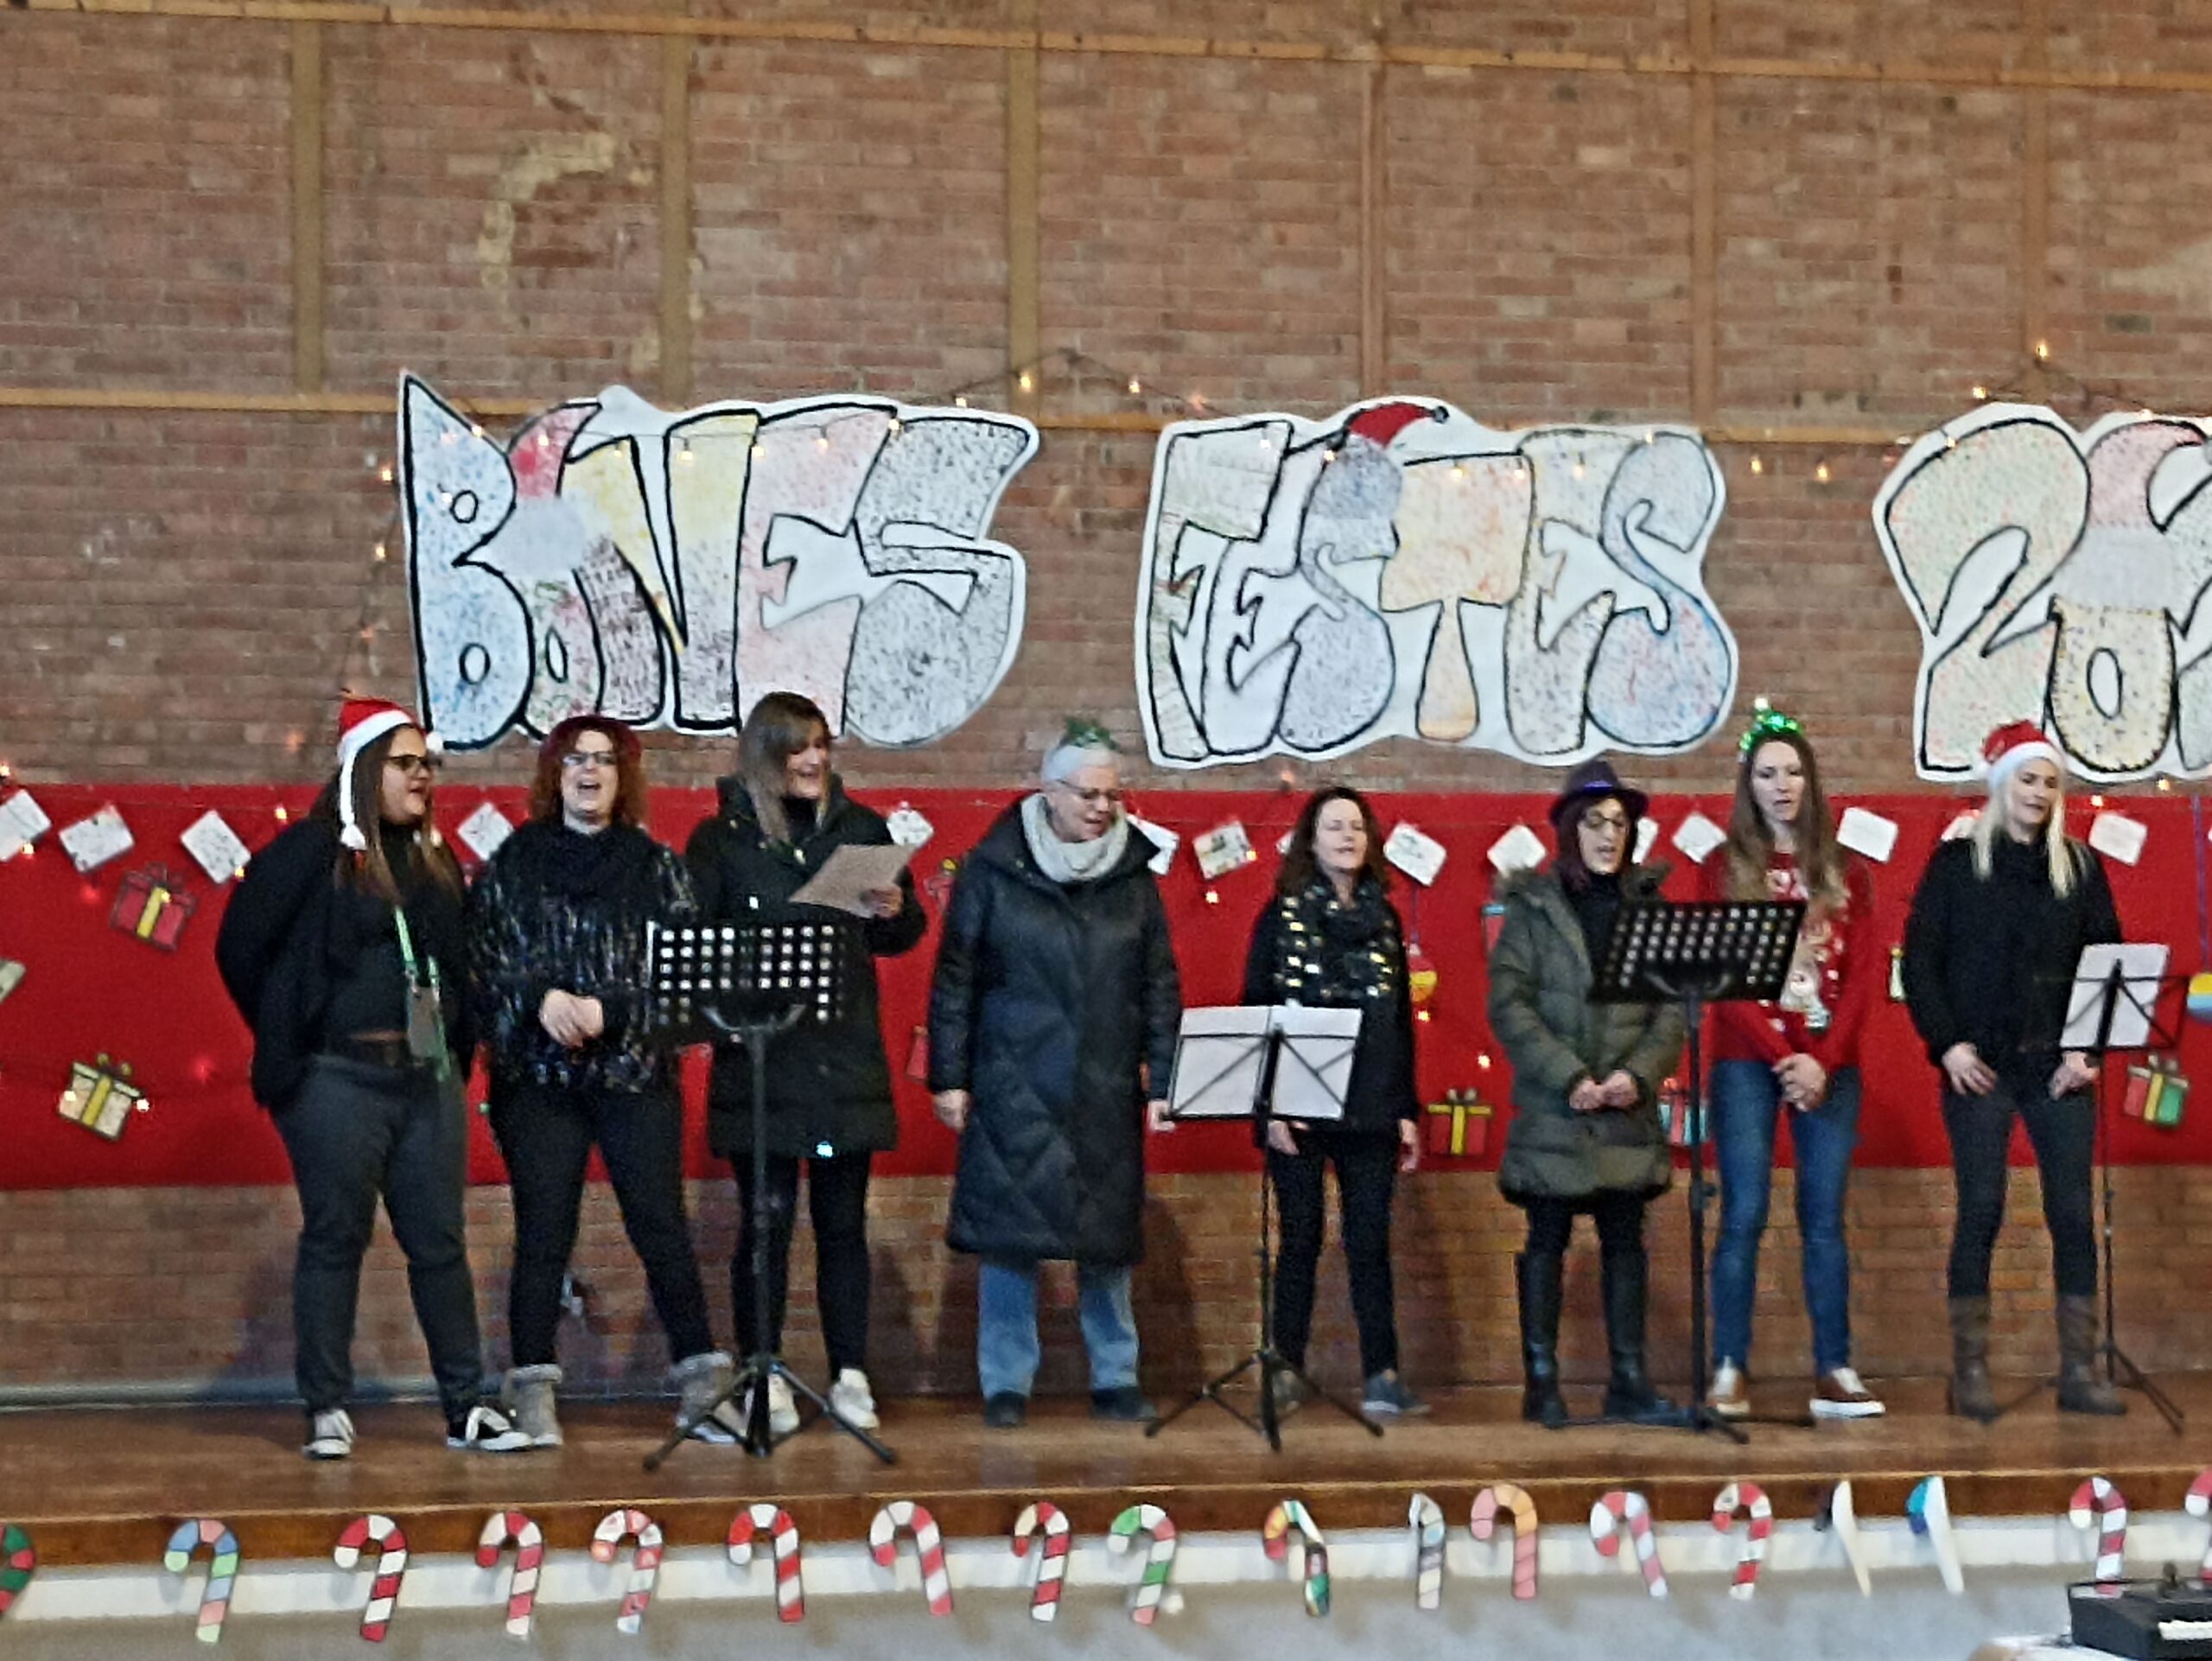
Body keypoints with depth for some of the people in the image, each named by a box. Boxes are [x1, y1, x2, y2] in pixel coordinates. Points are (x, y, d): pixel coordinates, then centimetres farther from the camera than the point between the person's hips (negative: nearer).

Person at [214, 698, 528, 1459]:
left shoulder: (434, 861, 14)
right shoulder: (310, 853, -5)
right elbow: (240, 949, -5)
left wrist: (454, 1047, 9)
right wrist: (291, 1038, 0)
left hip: (429, 1080, 5)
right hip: (340, 1078, -5)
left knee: (440, 1243, 6)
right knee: (335, 1239, 1)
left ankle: (466, 1405, 11)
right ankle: (327, 1411, 8)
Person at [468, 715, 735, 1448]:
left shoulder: (656, 867, 7)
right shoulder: (513, 864, 7)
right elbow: (483, 955, 0)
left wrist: (607, 1009, -14)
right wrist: (541, 999, -16)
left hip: (637, 1076, 0)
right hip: (537, 1078, 0)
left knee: (662, 1228, -2)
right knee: (543, 1235, -1)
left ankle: (703, 1385, 3)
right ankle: (533, 1394, 4)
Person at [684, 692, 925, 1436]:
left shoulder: (861, 829, 10)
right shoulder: (720, 838, 1)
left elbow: (902, 935, 15)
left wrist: (894, 912, -6)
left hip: (846, 1057, 2)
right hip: (757, 1061, -2)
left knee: (843, 1220, 6)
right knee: (766, 1220, -1)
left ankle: (851, 1377, 13)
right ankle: (765, 1382, 6)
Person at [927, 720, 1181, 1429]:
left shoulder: (1133, 876, 7)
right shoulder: (992, 871, 0)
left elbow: (1161, 988, 9)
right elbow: (953, 981, 2)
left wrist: (1161, 1080, 3)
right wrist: (949, 1077, -2)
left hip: (1106, 1096, 2)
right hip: (1014, 1093, -2)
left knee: (1108, 1236, 6)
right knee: (1008, 1234, -1)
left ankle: (1115, 1378, 16)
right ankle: (1006, 1383, 7)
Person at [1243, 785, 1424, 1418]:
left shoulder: (1383, 918, 11)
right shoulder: (1283, 915, 2)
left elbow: (1401, 1021, 13)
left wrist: (1407, 1110, 8)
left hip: (1369, 1107, 2)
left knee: (1370, 1242, -1)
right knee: (1301, 1240, 2)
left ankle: (1382, 1378, -2)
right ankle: (1287, 1372, 9)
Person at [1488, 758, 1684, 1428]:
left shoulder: (1649, 904, 8)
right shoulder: (1533, 906, 2)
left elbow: (1674, 1006, 3)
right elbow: (1508, 1003, -6)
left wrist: (1639, 1074, -12)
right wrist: (1569, 1077, -14)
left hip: (1628, 1107, 2)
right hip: (1553, 1109, -2)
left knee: (1625, 1240, 6)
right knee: (1547, 1240, 2)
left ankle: (1628, 1381, 10)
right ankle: (1541, 1381, 6)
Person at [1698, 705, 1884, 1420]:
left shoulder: (1844, 872, 12)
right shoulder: (1724, 870, 5)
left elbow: (1863, 974, 4)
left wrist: (1823, 1059, -9)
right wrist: (1783, 1058, -13)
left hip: (1829, 1064, 2)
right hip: (1747, 1062, -2)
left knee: (1824, 1218, 1)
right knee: (1744, 1215, -5)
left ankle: (1834, 1373, 3)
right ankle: (1729, 1372, -3)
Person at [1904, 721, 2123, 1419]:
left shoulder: (2081, 867, 10)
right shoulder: (1957, 863, 3)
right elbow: (1920, 960, 1)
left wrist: (2089, 1049, -3)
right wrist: (1946, 1043, -9)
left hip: (2058, 1068, 2)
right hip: (1979, 1066, -2)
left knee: (2074, 1214, -1)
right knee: (1980, 1212, -4)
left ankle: (2079, 1372, 4)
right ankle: (1970, 1374, 1)